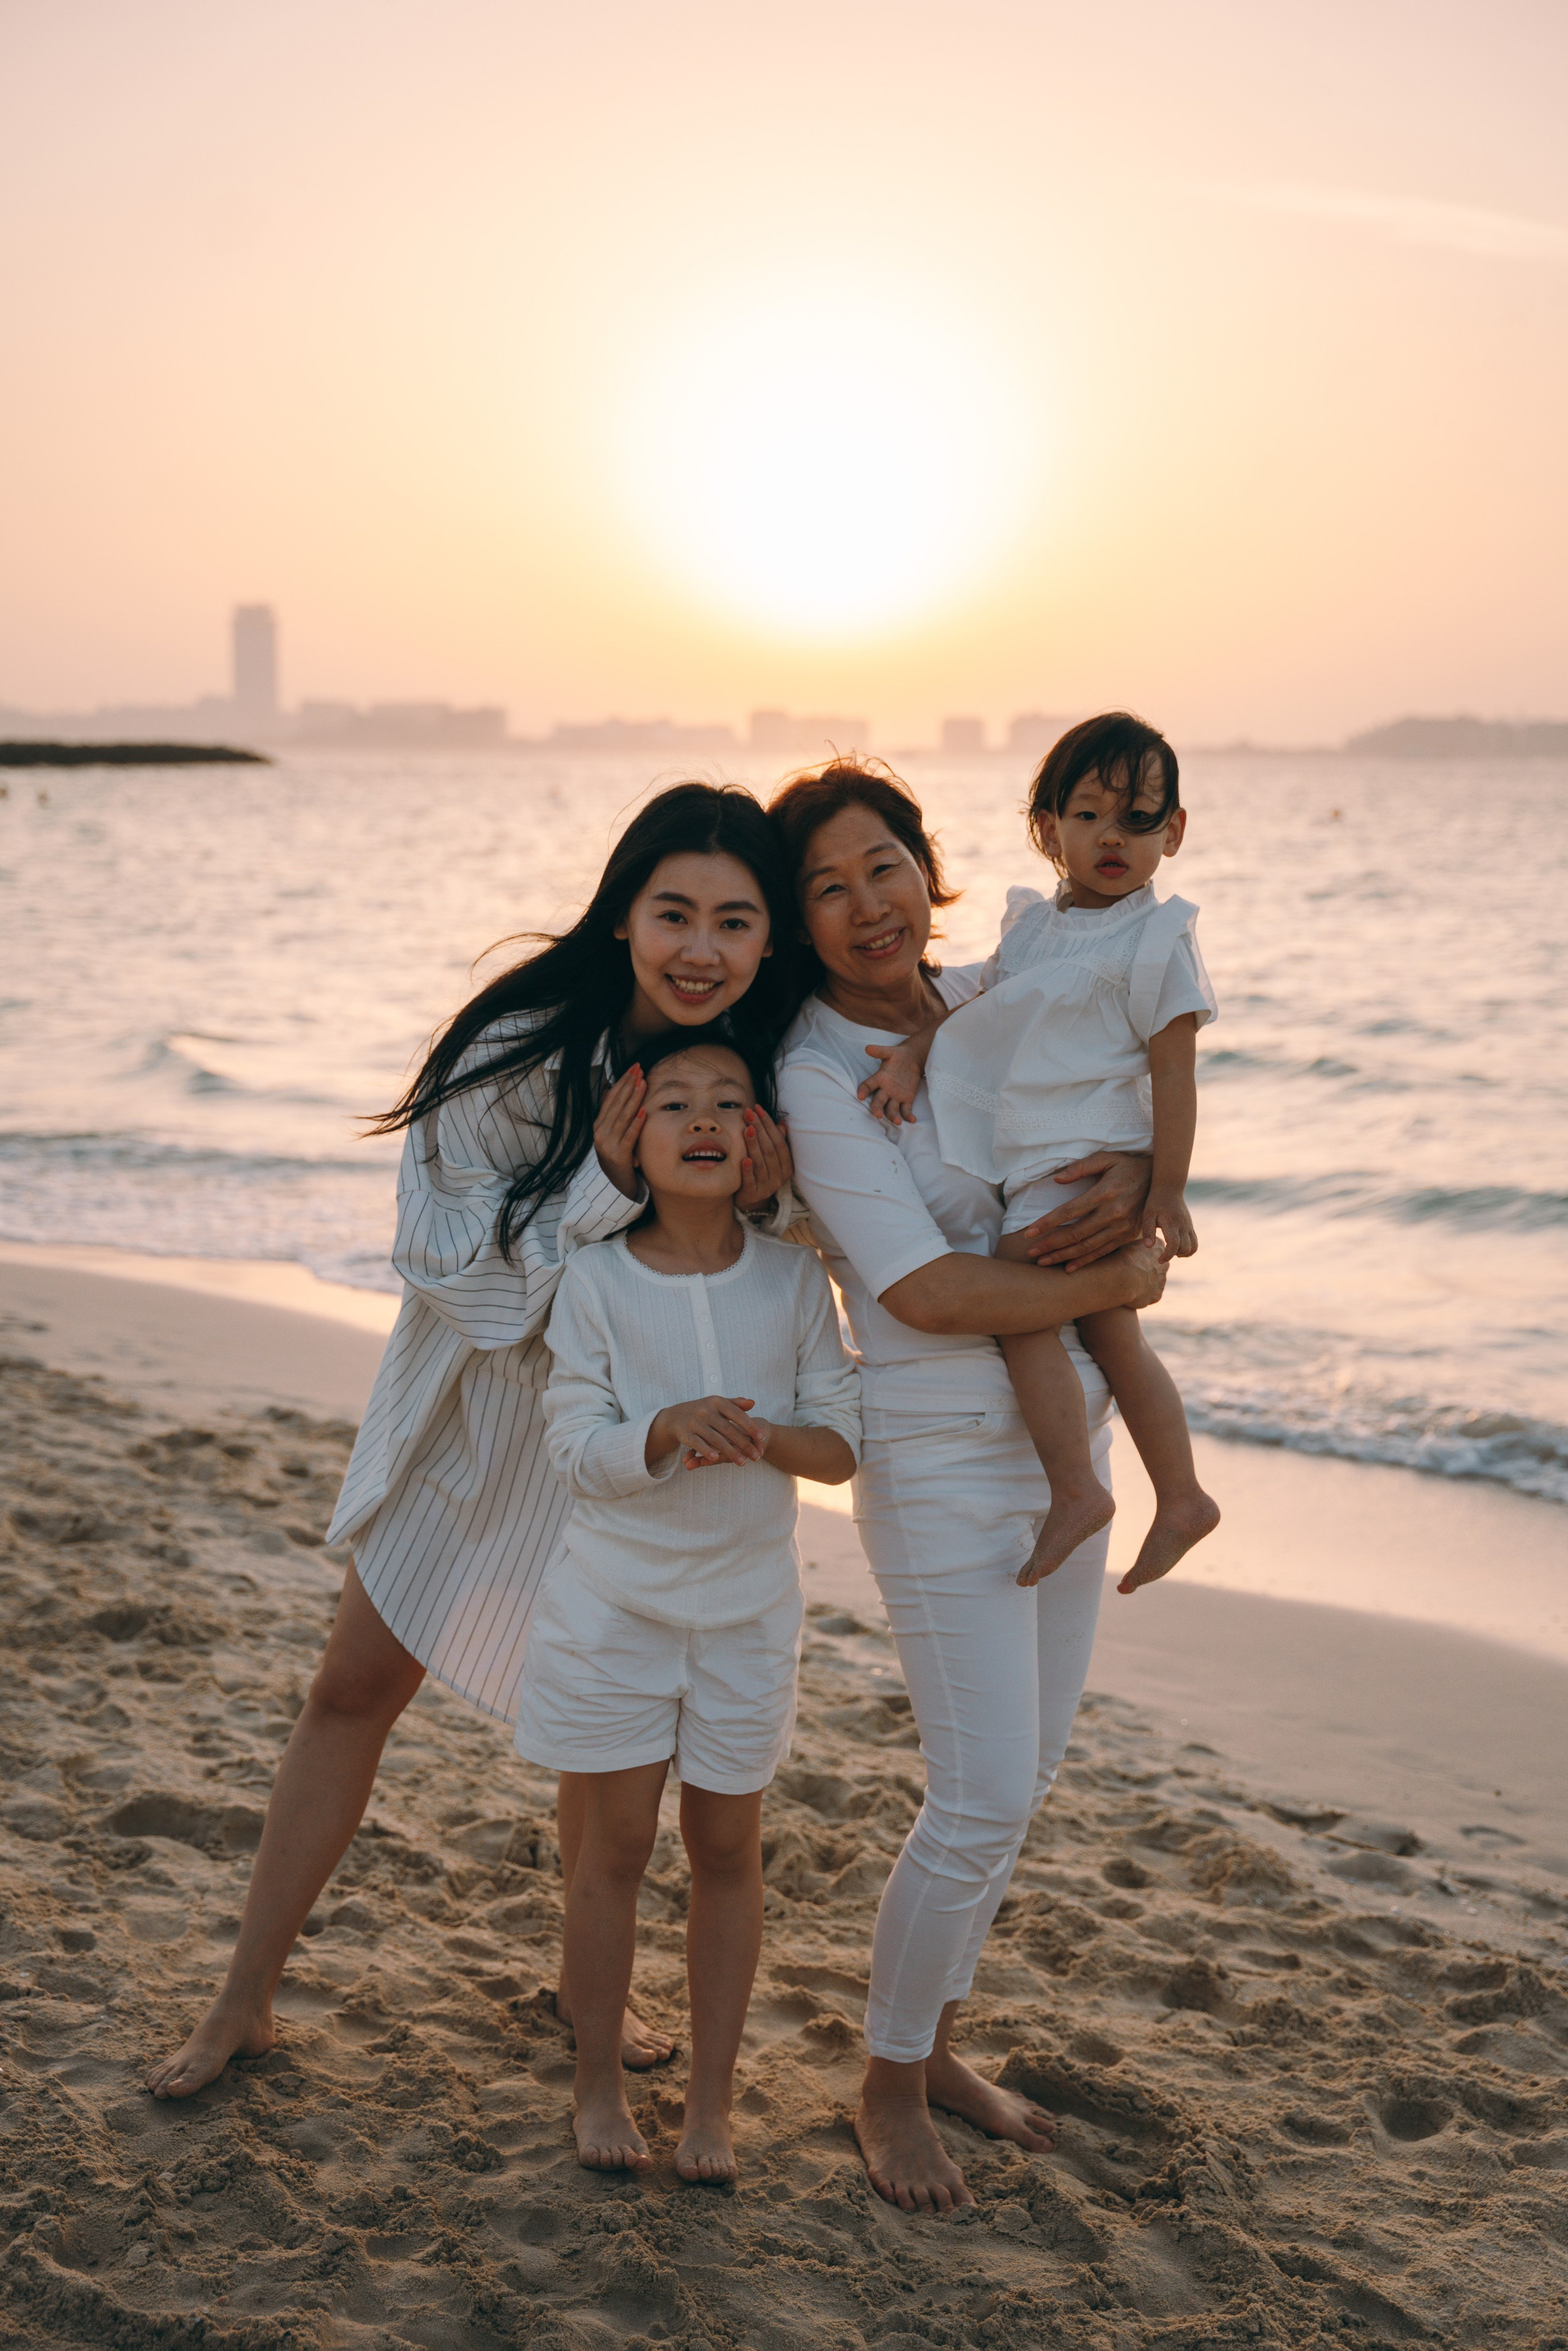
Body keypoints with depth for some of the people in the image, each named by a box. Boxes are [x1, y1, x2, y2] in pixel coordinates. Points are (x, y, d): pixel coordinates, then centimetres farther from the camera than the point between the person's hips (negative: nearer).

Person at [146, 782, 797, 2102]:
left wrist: (771, 1203, -25)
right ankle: (245, 2001, 21)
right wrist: (602, 1185, -34)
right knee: (357, 1689, 5)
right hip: (484, 1392, -2)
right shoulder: (523, 1049, -27)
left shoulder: (774, 1065, -16)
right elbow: (439, 1253, -21)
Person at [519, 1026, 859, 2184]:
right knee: (617, 1845, 7)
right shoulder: (597, 1281, -10)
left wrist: (762, 1436, -26)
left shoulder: (793, 1278, -6)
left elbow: (842, 1445, -6)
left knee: (728, 1850, 9)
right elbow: (579, 1452, -13)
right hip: (617, 1600, -1)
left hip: (747, 1606, 1)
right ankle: (601, 2083, 25)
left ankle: (712, 2101, 23)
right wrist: (665, 1433, -32)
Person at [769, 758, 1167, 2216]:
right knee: (979, 1806, -4)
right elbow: (924, 1290, -22)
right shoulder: (815, 1074, -15)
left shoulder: (996, 998, 4)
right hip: (944, 1466, -7)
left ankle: (935, 2042, 35)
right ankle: (889, 2086, 20)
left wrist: (1132, 1176, -12)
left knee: (1019, 1780, 16)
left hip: (1064, 1449, 7)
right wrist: (1121, 1282, -14)